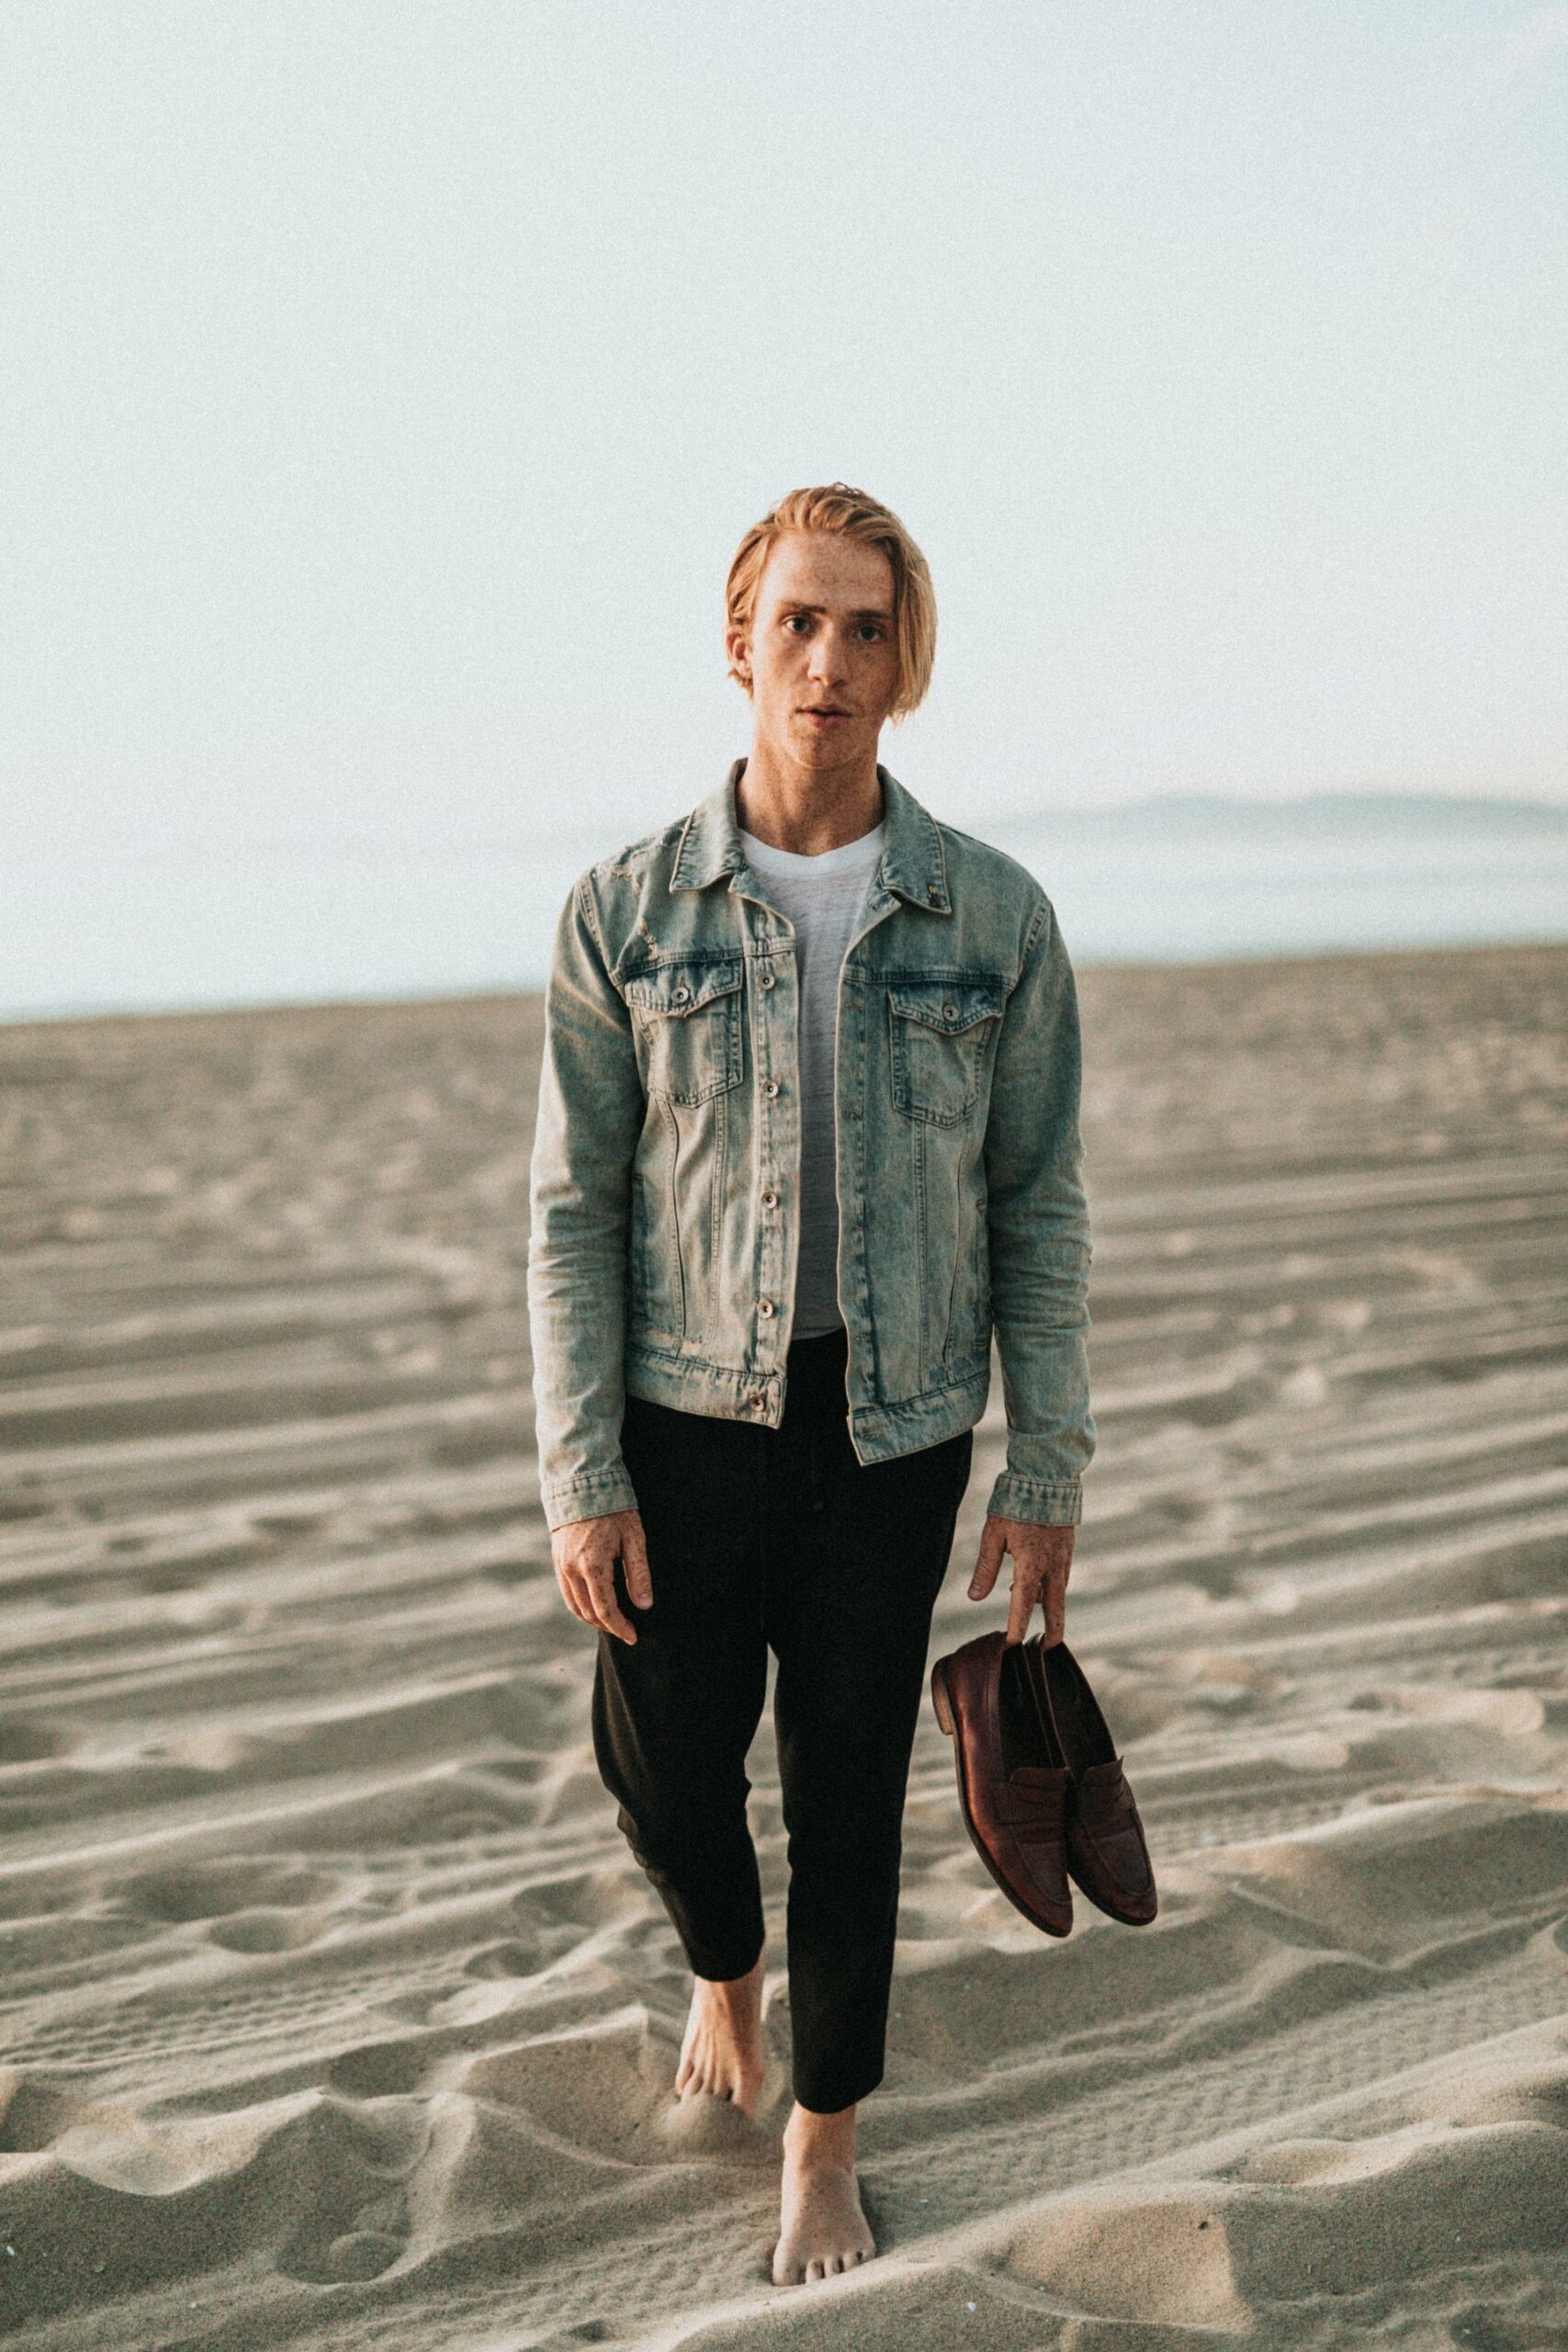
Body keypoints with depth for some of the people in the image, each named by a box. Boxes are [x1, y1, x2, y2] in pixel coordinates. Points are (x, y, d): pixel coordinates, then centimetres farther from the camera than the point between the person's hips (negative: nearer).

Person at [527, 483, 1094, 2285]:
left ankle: (824, 2142, 30)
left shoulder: (996, 919, -4)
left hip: (894, 1432, 0)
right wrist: (581, 1480, -7)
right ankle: (725, 1969, 45)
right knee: (664, 1762, 9)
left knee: (849, 1792, 8)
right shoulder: (626, 913, -5)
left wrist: (1050, 1472, 1)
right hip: (689, 1420, 0)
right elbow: (572, 1210, -3)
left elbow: (1038, 1208, 2)